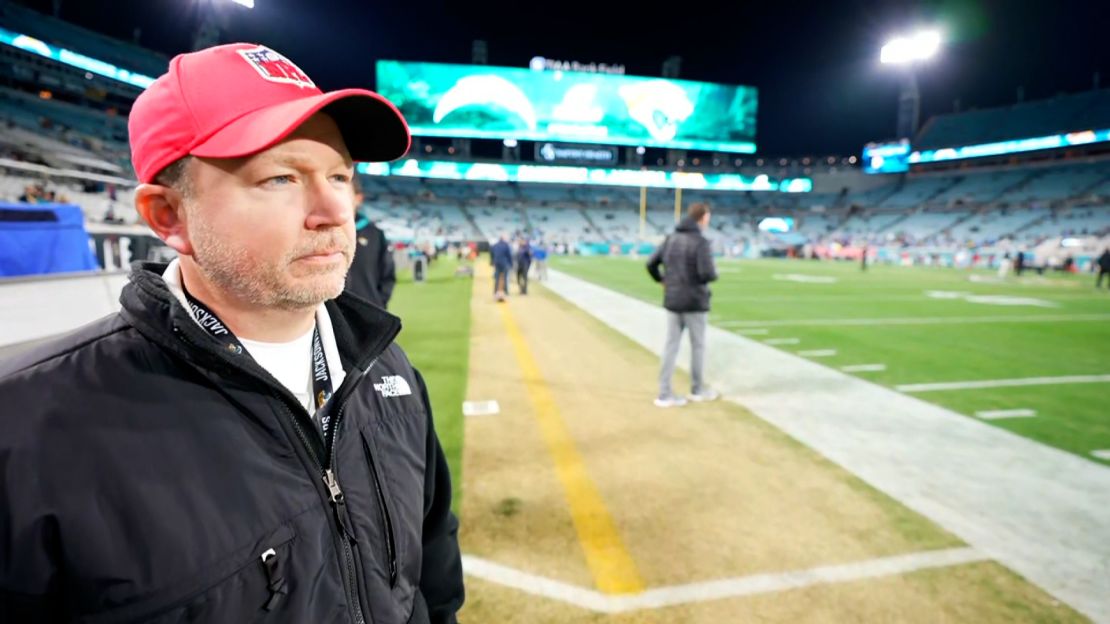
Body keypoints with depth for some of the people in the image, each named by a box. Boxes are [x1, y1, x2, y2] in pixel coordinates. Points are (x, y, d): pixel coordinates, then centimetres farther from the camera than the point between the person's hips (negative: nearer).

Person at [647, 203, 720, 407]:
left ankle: (664, 394, 7)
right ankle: (697, 390, 26)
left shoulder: (671, 239, 6)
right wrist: (714, 273, 1)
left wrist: (662, 281, 22)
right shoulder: (700, 241, -14)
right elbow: (707, 274, -22)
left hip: (672, 302, 6)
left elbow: (651, 264, 6)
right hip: (694, 302, -5)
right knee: (698, 346, 11)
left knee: (671, 346, 8)